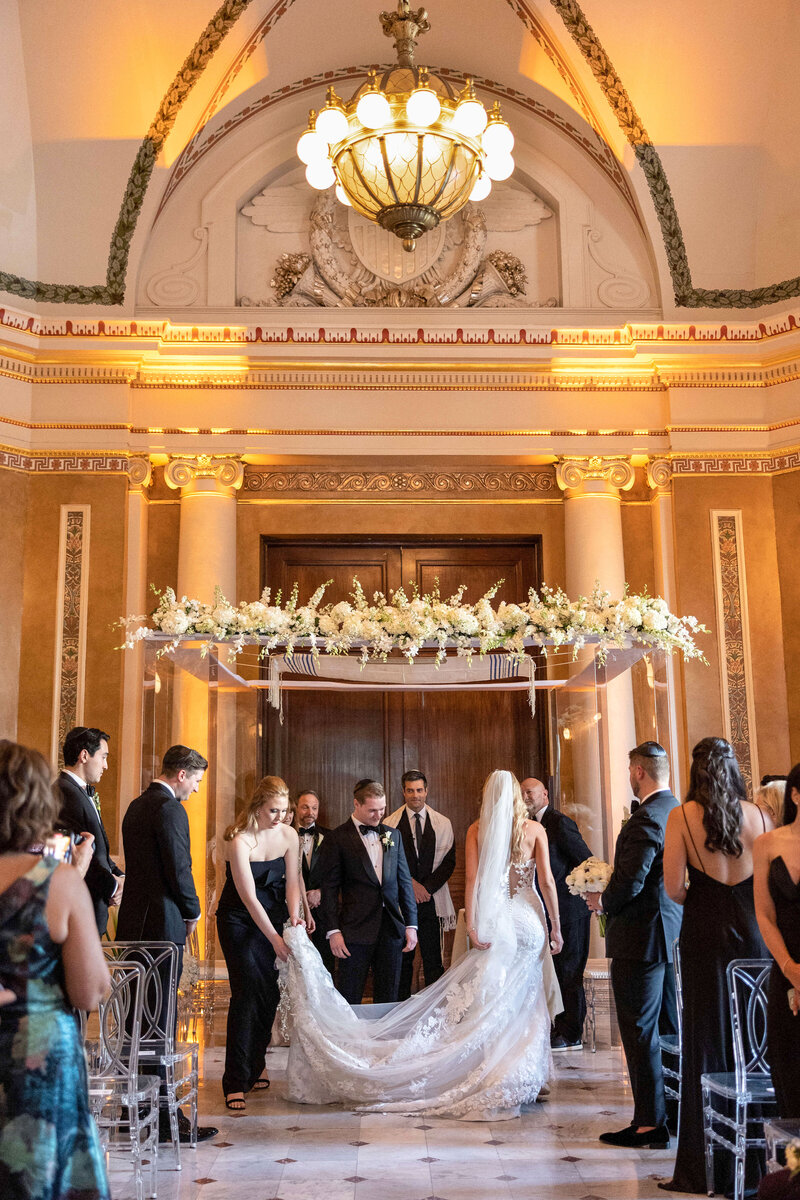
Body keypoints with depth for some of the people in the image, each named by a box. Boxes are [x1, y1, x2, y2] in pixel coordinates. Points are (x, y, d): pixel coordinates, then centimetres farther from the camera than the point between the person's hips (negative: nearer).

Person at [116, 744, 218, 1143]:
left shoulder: (137, 805, 15)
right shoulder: (169, 808, -15)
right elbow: (179, 868, -19)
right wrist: (192, 911, -1)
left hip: (133, 925, 10)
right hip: (162, 924, -10)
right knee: (160, 1021, -4)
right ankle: (162, 1117, 1)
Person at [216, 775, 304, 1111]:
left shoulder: (288, 835, -4)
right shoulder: (240, 841, -22)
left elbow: (292, 881, 1)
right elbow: (249, 897, -23)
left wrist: (293, 917, -16)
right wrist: (274, 938, -24)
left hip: (272, 916, 5)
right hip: (239, 920, -5)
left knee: (270, 994, 5)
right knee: (248, 992, -13)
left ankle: (255, 1067, 23)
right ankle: (235, 1083, -10)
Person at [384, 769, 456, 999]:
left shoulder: (442, 823, 7)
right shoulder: (391, 823, 2)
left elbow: (448, 861, 4)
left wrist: (427, 887, -8)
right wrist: (412, 884, -9)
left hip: (431, 900, 1)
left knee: (433, 959, -1)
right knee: (402, 958, 3)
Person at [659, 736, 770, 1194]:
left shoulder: (682, 816, -7)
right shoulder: (758, 814, 0)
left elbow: (674, 888, -11)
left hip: (705, 934, -2)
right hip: (752, 934, 2)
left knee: (707, 1040, 5)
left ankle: (708, 1166, 10)